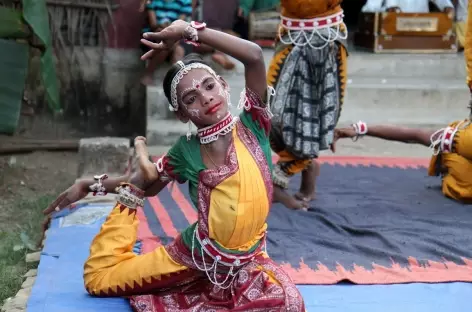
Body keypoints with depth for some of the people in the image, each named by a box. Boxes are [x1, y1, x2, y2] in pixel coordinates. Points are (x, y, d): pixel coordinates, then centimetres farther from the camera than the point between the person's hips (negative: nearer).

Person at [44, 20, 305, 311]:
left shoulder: (250, 126, -13)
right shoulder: (187, 150, -7)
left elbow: (254, 56, -27)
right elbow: (147, 183, 10)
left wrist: (189, 30, -28)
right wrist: (89, 185, 3)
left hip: (247, 262, -1)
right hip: (194, 254, 1)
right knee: (99, 277, 3)